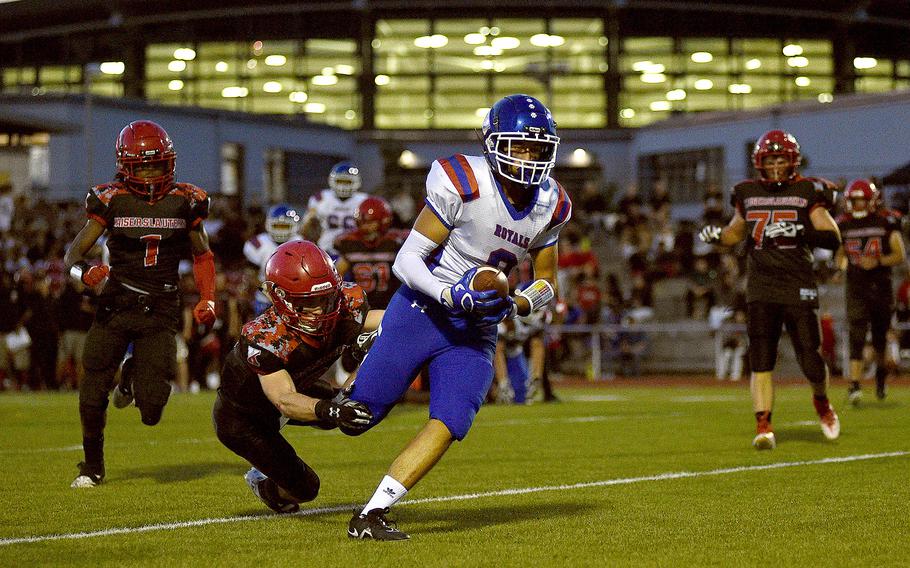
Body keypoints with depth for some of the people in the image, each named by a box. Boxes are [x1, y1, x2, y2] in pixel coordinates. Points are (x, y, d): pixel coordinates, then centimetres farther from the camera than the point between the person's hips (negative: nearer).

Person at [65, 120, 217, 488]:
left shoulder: (184, 202, 2)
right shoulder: (111, 201, -3)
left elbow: (202, 256, 17)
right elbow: (74, 253, -3)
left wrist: (207, 299, 3)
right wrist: (83, 272, -25)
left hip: (160, 314, 0)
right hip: (115, 307, 0)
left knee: (151, 412, -8)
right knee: (92, 397, 0)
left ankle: (133, 377, 28)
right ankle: (92, 466, 25)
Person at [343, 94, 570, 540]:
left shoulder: (549, 205, 0)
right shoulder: (464, 184, -17)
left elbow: (546, 284, 12)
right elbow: (406, 260, -13)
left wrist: (514, 305, -10)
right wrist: (453, 297, -29)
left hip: (477, 333, 4)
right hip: (422, 313, -4)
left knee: (449, 424, -15)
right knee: (357, 413, -3)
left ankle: (371, 515, -11)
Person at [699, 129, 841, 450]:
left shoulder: (808, 193, 0)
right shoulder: (748, 194, 10)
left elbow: (833, 239, -7)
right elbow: (737, 232, 27)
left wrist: (798, 231, -21)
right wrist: (717, 236, 6)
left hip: (798, 288, -2)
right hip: (761, 288, 2)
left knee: (810, 361, -2)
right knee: (760, 361, -7)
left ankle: (822, 401, 30)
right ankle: (763, 427, -5)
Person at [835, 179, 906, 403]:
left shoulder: (886, 221, -3)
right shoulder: (844, 225, 5)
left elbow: (900, 256, -4)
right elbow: (840, 254, 19)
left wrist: (878, 261, -18)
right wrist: (841, 266, -1)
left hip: (881, 285, 0)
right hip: (856, 287, 0)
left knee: (880, 335, 10)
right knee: (857, 334, -14)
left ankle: (881, 373, 38)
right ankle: (854, 384, -20)